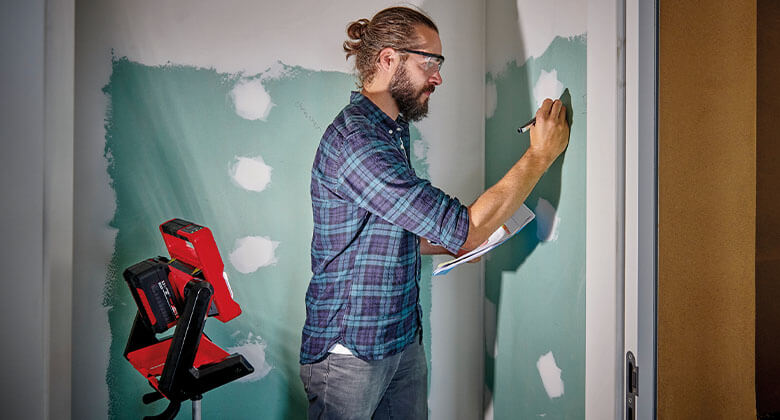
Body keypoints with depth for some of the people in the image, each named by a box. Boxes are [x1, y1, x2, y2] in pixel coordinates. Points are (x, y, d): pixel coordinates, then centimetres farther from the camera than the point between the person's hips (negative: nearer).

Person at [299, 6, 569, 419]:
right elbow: (464, 229, -25)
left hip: (403, 340, 9)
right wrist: (541, 154, -17)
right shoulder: (353, 140, -22)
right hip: (348, 351, -9)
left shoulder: (392, 132, 12)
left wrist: (459, 242, 5)